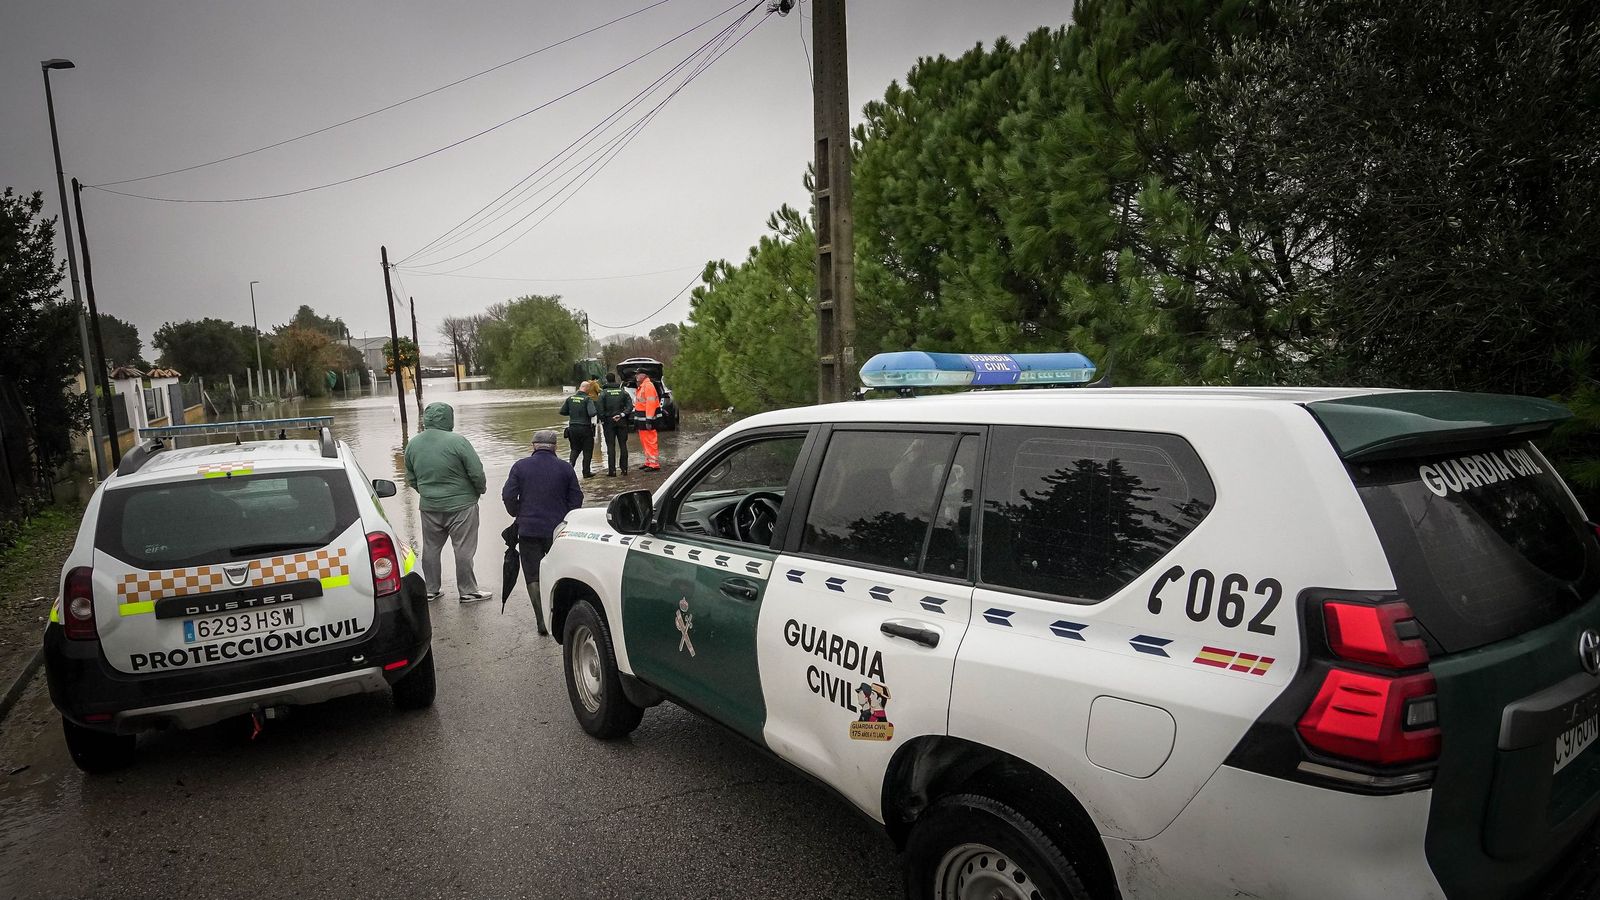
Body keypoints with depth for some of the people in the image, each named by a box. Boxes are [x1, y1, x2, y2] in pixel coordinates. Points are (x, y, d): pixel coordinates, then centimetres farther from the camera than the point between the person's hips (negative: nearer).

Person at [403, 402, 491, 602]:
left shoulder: (412, 444, 1)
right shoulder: (457, 442, -18)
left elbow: (411, 480, 11)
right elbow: (477, 473, -15)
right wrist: (481, 489, 5)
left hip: (429, 507, 5)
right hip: (461, 505, -5)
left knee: (431, 548, 16)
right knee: (464, 549, 4)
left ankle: (431, 589, 26)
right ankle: (467, 591, 11)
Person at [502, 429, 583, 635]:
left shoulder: (521, 466, -3)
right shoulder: (565, 468, -2)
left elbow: (508, 496, -4)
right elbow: (576, 499, -1)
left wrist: (519, 515, 13)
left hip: (528, 530, -1)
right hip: (558, 530, 1)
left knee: (533, 576, 5)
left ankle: (542, 620, -2)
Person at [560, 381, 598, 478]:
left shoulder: (570, 398, 2)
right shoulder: (587, 399, -13)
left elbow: (562, 412, 7)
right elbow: (592, 413, -25)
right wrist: (597, 411, -5)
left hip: (572, 427, 4)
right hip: (585, 428, -4)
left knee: (575, 449, 20)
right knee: (587, 451, 9)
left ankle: (570, 462, -5)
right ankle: (586, 472, 12)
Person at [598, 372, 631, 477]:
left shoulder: (603, 393, -5)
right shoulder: (623, 392, 3)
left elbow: (601, 409, -10)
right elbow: (630, 405, -5)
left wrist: (602, 421, -1)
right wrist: (622, 414, -8)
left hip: (609, 422, -2)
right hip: (622, 421, 2)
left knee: (610, 446, 1)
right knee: (623, 445, 7)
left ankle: (612, 470, -2)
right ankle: (624, 469, 7)